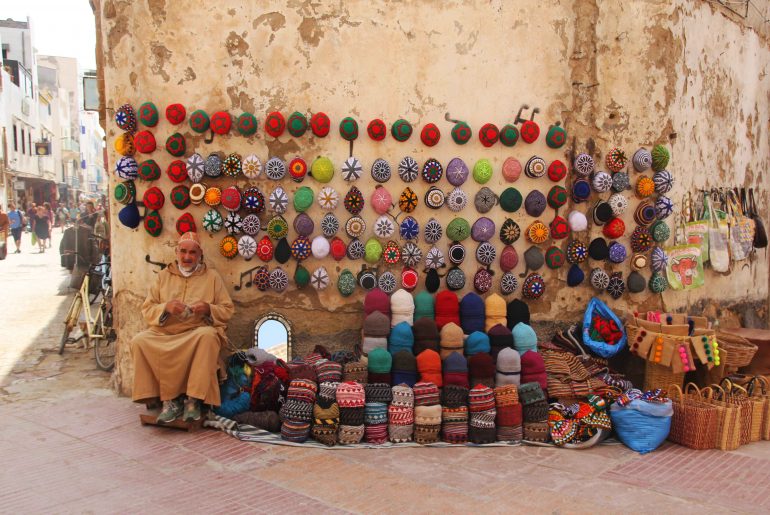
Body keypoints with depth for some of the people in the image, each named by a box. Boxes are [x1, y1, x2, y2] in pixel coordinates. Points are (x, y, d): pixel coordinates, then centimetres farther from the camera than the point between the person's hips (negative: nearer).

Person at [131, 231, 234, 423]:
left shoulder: (212, 277, 12)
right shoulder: (164, 275, 17)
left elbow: (227, 310, 9)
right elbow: (147, 309, 11)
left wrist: (209, 309, -12)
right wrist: (165, 307, -10)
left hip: (197, 332, -2)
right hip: (164, 333, 2)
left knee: (208, 335, -37)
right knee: (139, 341, -28)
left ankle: (193, 399, -28)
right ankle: (169, 400, -22)